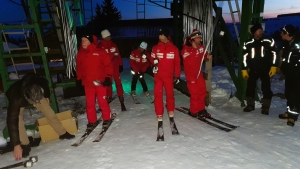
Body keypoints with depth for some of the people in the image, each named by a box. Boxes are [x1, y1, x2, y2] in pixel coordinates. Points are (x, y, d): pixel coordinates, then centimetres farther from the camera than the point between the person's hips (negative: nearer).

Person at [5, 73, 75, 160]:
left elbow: (46, 88, -12)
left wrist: (47, 97, 5)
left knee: (50, 113, -7)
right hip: (19, 100, -2)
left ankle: (63, 133, 11)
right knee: (17, 121, -22)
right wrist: (16, 145, -39)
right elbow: (12, 122, -40)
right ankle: (25, 146, -4)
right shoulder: (16, 100, -45)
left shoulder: (41, 88, -39)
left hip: (37, 96, 2)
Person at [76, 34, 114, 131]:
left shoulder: (100, 52, -5)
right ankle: (92, 121, 23)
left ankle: (107, 118, 23)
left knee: (102, 102, 3)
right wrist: (79, 79, 11)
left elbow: (108, 65, -5)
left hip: (100, 82, -3)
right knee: (89, 103, 8)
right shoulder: (80, 53, 7)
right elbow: (79, 67, 13)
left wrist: (108, 77, -10)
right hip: (87, 83, 4)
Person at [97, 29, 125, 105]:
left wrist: (120, 65, 7)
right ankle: (109, 96, 20)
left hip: (115, 66, 2)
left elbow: (118, 55, 9)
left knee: (118, 81, 2)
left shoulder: (113, 45, 9)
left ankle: (121, 96, 12)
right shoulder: (100, 46, -5)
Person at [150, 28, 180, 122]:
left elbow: (177, 63, 2)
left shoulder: (174, 48, 0)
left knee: (170, 94, 8)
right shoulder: (155, 48, 2)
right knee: (158, 94, -2)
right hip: (158, 76, 1)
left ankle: (171, 110, 30)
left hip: (169, 76, 0)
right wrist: (154, 61, -10)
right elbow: (152, 59, 14)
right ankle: (159, 114, 10)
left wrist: (177, 75, 1)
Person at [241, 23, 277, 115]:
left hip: (265, 69, -1)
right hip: (253, 69, 1)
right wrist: (244, 69, 0)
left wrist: (273, 66, -6)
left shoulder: (268, 41, -3)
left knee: (266, 88, -1)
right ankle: (250, 105, 20)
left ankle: (265, 106, 11)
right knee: (250, 87, 4)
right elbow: (244, 57, 2)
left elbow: (274, 53, 1)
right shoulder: (248, 43, -2)